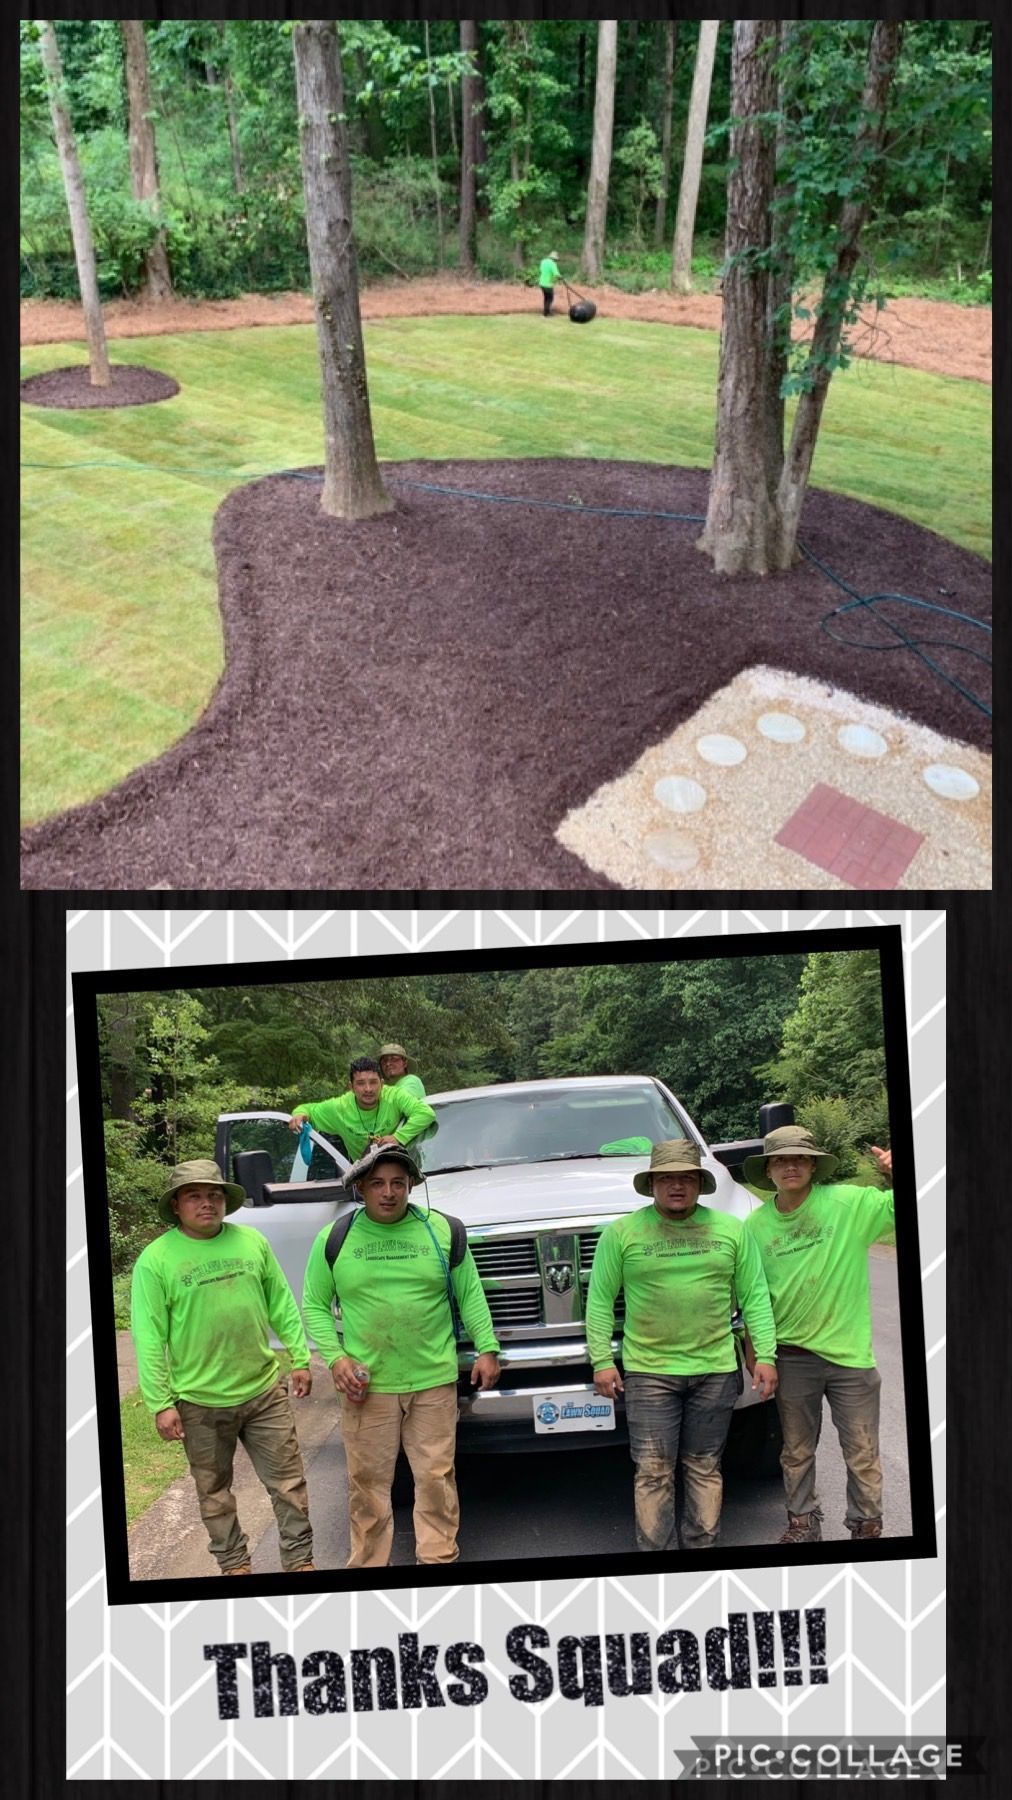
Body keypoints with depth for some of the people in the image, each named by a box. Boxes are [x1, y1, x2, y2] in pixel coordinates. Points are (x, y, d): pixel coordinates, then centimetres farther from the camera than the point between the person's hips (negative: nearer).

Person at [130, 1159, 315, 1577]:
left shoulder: (252, 1241, 1)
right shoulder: (155, 1260, -9)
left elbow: (282, 1306, 8)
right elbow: (149, 1339, -9)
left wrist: (299, 1359, 7)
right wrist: (160, 1403, -11)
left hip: (265, 1391, 2)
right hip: (200, 1403, -2)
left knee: (289, 1483, 7)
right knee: (214, 1492, 14)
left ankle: (300, 1561, 22)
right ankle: (234, 1564, 33)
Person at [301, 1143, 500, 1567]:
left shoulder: (441, 1230, 3)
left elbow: (470, 1294, 7)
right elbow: (314, 1305, 6)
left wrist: (486, 1348, 0)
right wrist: (335, 1357, -6)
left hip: (434, 1381, 0)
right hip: (366, 1384, 0)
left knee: (436, 1478, 4)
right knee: (368, 1482, 6)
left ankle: (439, 1558, 17)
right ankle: (368, 1563, 20)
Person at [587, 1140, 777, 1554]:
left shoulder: (731, 1230, 6)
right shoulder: (621, 1233, -1)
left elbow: (755, 1297, 8)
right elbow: (600, 1301, 1)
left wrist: (765, 1355, 2)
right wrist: (601, 1361, -4)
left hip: (716, 1370, 2)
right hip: (649, 1372, -2)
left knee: (705, 1469, 10)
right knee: (653, 1473, -1)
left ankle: (702, 1546, 22)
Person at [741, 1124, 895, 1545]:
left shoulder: (850, 1203, -10)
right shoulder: (756, 1223, -2)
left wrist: (898, 1174, -29)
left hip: (849, 1353, -2)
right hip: (791, 1356, 2)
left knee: (862, 1454, 10)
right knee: (797, 1452, 17)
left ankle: (866, 1525, 28)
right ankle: (803, 1522, 35)